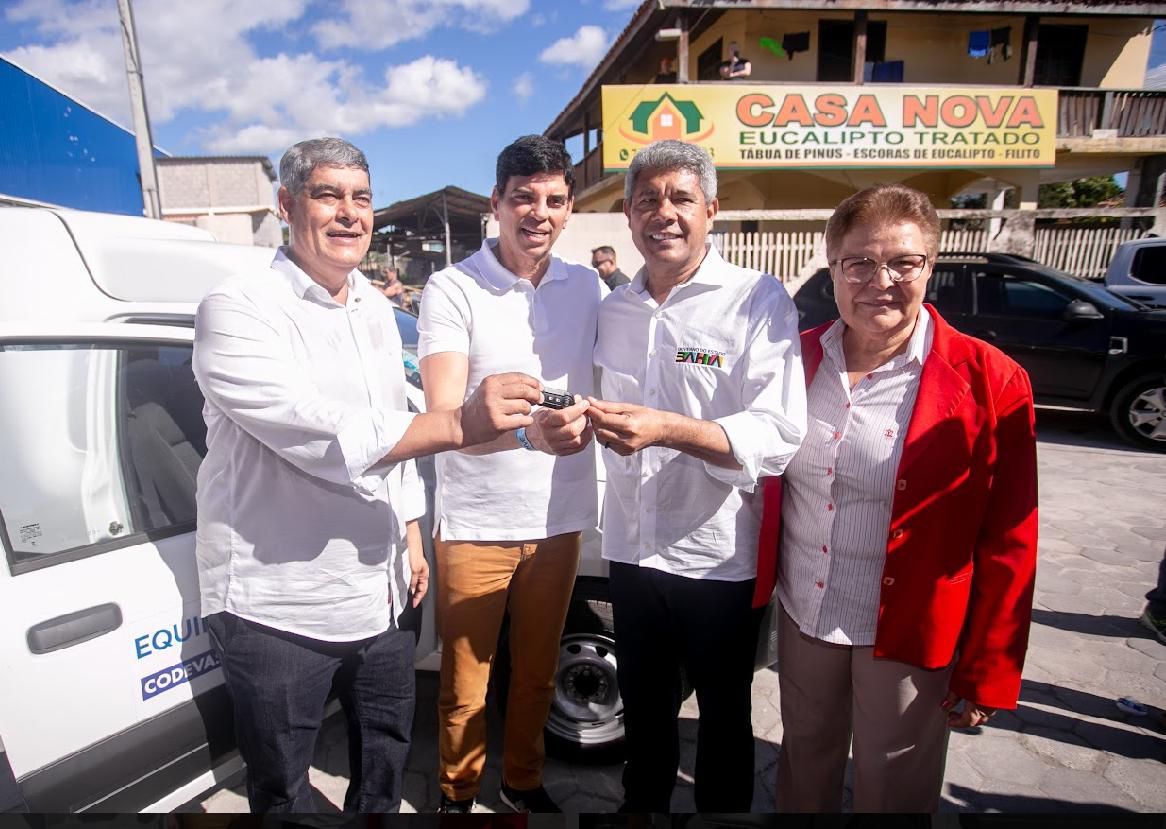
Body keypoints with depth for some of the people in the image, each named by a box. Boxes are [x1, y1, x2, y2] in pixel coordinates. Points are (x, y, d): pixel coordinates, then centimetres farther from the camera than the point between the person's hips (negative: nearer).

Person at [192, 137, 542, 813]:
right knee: (284, 788, 15)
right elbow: (322, 438, -29)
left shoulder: (377, 308, 8)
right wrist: (460, 425, -35)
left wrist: (411, 536, 14)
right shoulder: (237, 312, -15)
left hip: (378, 592, 6)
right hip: (278, 605, -6)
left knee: (389, 747, 23)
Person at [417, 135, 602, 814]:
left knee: (537, 675, 20)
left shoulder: (590, 289, 3)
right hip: (476, 522, -3)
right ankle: (458, 794, 39)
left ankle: (525, 781, 45)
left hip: (559, 519, 4)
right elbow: (445, 415, -18)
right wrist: (528, 431, -37)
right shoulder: (453, 289, -9)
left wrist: (588, 417, -12)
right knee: (465, 684, 13)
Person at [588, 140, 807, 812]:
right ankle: (642, 803, 48)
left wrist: (669, 429, -33)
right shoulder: (615, 310, 8)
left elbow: (780, 435, -21)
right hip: (632, 549, 5)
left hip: (720, 558, -5)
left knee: (724, 720, 18)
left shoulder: (758, 300, -11)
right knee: (643, 708, 24)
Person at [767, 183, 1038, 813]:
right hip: (802, 614, 3)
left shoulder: (990, 383, -14)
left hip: (909, 634, -3)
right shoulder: (797, 358, -4)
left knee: (892, 790, 18)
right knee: (804, 766, 24)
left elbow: (1008, 544, -10)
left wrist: (986, 676, -7)